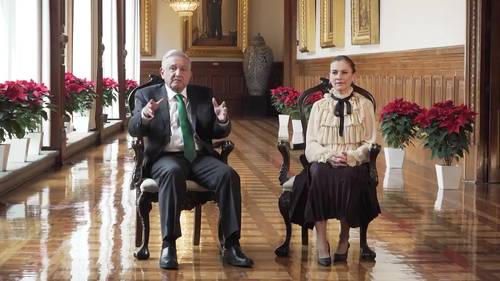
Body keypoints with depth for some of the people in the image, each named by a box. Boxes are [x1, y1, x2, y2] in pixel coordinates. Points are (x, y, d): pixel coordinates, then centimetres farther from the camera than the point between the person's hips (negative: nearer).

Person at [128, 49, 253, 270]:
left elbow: (218, 133, 13)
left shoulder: (203, 95, 16)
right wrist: (144, 115, -25)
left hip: (200, 156, 3)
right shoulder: (147, 95, 10)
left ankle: (230, 246, -24)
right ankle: (168, 246, -35)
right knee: (173, 172, -37)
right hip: (166, 157, -3)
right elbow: (133, 130, -2)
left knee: (229, 175, -26)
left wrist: (222, 121, -11)